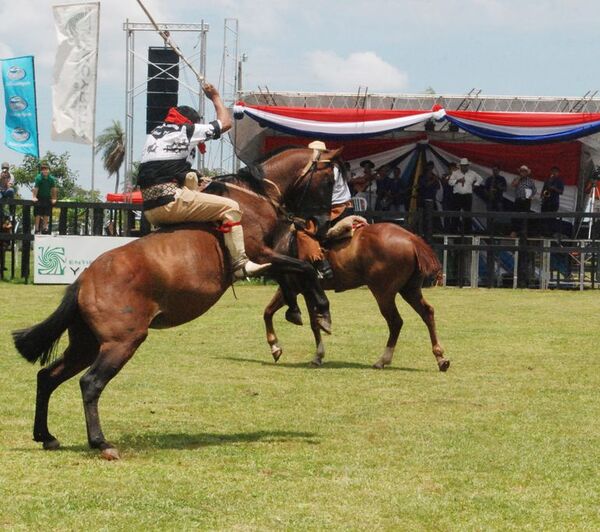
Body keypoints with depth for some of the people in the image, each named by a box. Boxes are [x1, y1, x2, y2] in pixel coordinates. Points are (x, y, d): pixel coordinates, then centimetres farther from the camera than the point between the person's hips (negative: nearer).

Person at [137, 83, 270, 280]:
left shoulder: (153, 134, 25)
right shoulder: (186, 131, 4)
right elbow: (225, 123, 12)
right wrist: (216, 97, 27)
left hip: (149, 209, 8)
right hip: (170, 201, -8)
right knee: (229, 207, -7)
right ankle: (240, 264, -19)